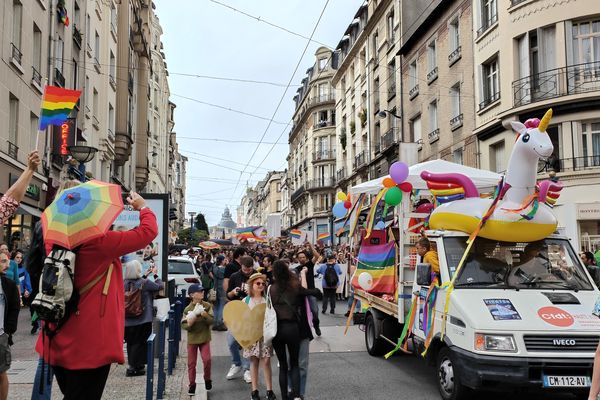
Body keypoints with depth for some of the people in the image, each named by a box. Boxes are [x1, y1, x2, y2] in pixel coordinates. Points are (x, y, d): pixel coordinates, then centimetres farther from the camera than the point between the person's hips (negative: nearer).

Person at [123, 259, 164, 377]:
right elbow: (160, 286, -5)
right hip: (143, 319, -5)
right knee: (140, 343, 6)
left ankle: (133, 365, 29)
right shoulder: (145, 283, -18)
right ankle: (133, 368, 9)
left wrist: (145, 275, 19)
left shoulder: (125, 283, -2)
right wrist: (155, 275, 7)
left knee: (131, 342, 17)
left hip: (128, 320, 5)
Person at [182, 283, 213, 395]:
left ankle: (207, 379, 15)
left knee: (207, 359, -10)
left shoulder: (207, 306, -5)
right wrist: (189, 323, -26)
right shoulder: (188, 309, -8)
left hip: (204, 338, 0)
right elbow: (184, 325, -6)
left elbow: (211, 320, -8)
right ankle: (192, 384, 21)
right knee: (191, 363, 6)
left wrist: (205, 315, -25)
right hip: (192, 339, 0)